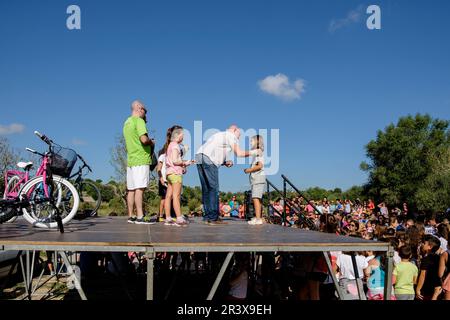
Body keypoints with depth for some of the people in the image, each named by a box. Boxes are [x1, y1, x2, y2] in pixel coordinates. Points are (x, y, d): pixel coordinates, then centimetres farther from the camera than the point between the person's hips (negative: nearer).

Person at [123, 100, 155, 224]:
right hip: (141, 159, -9)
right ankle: (139, 217, -15)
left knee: (131, 189, 8)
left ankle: (131, 216, 11)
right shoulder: (139, 121, -7)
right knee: (139, 188, -12)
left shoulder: (127, 122, 20)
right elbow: (144, 139, -19)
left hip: (131, 160, 9)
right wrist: (152, 142, -1)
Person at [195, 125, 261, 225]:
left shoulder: (220, 135, 34)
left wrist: (225, 163, 16)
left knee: (206, 189, 9)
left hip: (199, 156, 9)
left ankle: (208, 217, 9)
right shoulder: (230, 135, 8)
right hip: (208, 159, -9)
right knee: (213, 189, -7)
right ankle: (213, 218, -9)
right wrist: (252, 152, 14)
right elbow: (238, 153, 0)